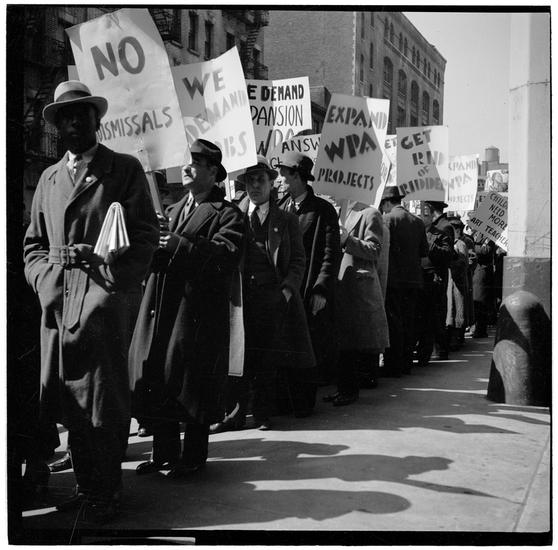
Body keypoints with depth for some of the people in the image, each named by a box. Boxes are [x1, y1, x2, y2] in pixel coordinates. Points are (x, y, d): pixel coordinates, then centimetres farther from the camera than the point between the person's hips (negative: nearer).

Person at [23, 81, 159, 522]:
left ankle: (107, 493, 13)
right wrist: (46, 278, 0)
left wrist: (108, 278, -15)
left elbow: (146, 237, -3)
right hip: (58, 305, 5)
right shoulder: (49, 178, 19)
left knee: (104, 399, -2)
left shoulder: (126, 169, 5)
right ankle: (85, 485, 22)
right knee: (69, 400, 8)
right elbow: (33, 244, 20)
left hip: (106, 304, -5)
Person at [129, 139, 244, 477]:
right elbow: (151, 256, 16)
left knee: (191, 384, -1)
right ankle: (165, 453, 24)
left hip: (200, 312, -7)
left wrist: (176, 244, -22)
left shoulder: (227, 215, -2)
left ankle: (194, 457, 16)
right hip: (160, 309, 7)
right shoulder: (172, 211, 21)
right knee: (154, 378, 9)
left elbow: (225, 256, -19)